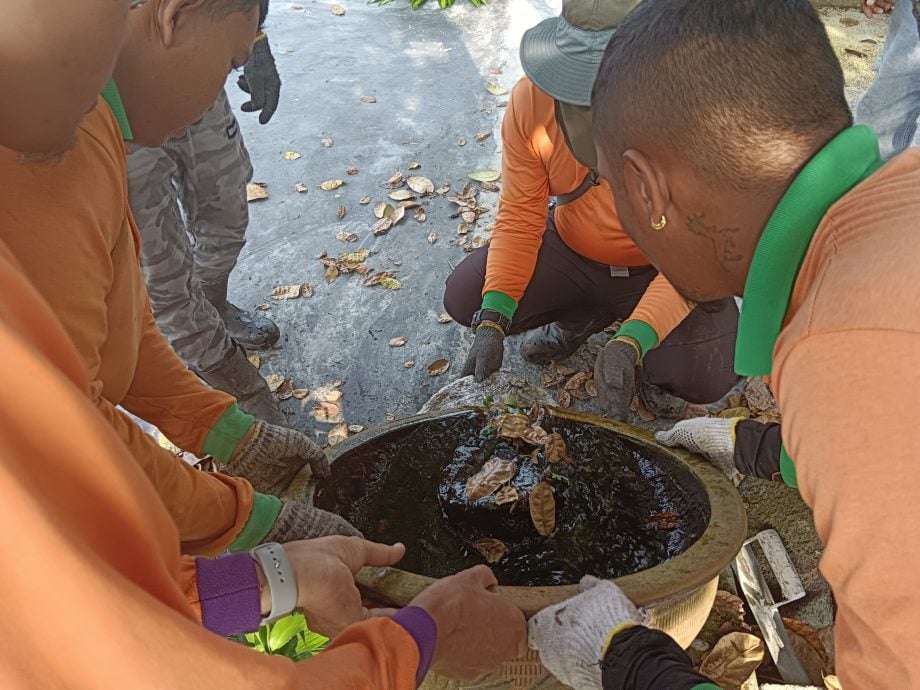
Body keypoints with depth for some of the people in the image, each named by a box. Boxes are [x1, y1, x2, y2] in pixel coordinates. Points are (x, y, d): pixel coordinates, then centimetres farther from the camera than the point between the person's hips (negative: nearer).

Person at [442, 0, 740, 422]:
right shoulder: (531, 101, -22)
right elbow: (518, 219, -16)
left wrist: (628, 345, -44)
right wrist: (492, 321, -28)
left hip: (659, 267, -3)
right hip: (571, 250, 4)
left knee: (707, 377, -26)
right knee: (464, 298, -16)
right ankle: (583, 317, 12)